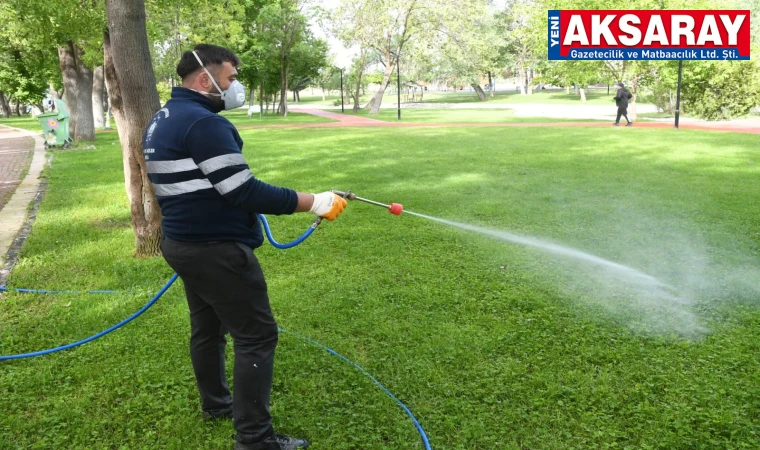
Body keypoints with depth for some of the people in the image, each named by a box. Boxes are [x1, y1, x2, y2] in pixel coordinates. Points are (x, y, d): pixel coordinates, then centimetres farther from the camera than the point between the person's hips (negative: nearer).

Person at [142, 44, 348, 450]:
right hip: (216, 250, -10)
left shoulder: (159, 123, 12)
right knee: (257, 336, -3)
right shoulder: (204, 123, -21)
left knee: (207, 327, 22)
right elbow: (245, 192, -25)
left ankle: (215, 403, 40)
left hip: (182, 243, 10)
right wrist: (313, 201, -21)